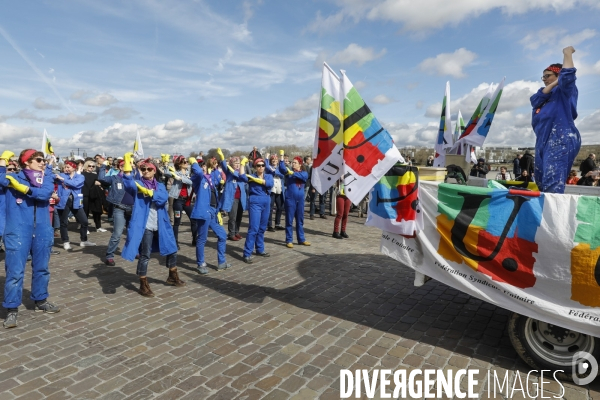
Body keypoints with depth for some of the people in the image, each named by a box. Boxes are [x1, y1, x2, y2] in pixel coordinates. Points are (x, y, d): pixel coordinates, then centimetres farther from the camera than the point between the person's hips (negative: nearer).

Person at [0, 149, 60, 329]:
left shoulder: (46, 177, 7)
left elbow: (45, 193, -12)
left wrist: (23, 188, -17)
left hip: (42, 230, 3)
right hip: (18, 231, -3)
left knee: (41, 268, 14)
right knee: (15, 270, -2)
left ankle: (40, 301, 31)